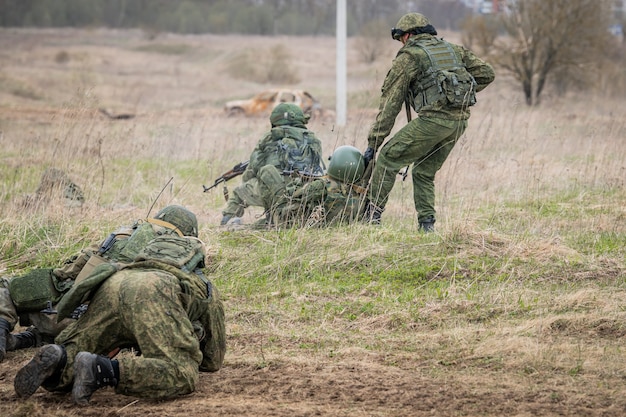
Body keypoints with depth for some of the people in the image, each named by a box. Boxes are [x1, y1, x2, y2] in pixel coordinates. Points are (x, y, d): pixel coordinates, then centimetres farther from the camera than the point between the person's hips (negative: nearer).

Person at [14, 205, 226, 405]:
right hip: (153, 296, -5)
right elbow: (214, 360, 39)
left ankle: (57, 359, -21)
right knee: (181, 377, -15)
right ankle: (103, 369, -35)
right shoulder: (207, 290, 37)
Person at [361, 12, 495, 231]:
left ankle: (371, 215, -1)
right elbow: (487, 74, 21)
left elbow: (390, 102, 3)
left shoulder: (409, 56, 6)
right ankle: (426, 224, 7)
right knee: (424, 172, 19)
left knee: (388, 157, 3)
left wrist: (373, 143, 4)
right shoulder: (455, 50, 23)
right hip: (460, 120, 6)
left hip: (434, 118, -6)